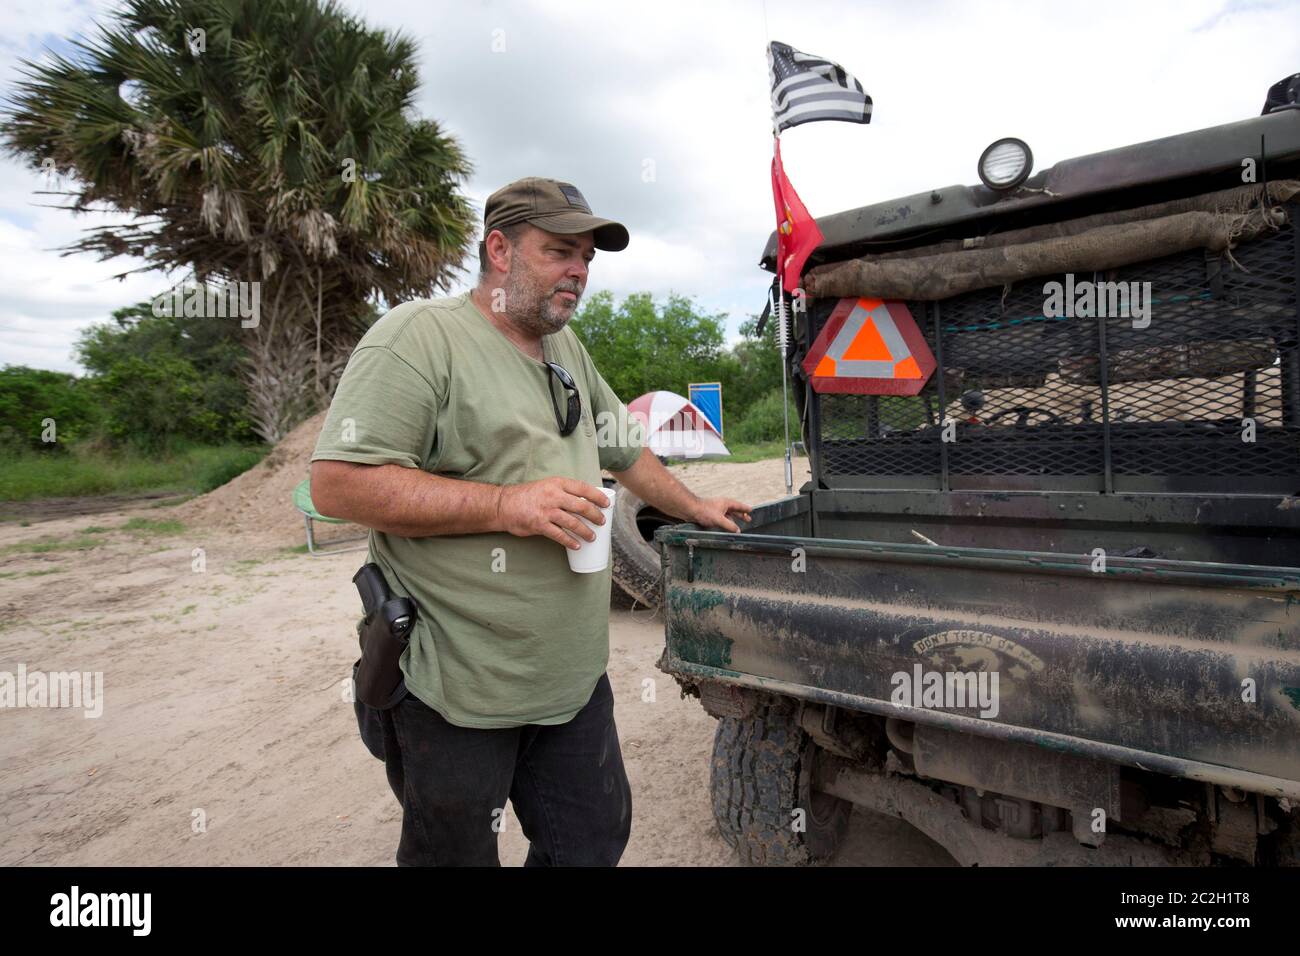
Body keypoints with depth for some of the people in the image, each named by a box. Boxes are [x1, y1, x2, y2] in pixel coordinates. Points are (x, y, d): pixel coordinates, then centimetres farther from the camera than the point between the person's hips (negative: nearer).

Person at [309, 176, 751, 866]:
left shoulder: (567, 350, 12)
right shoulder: (422, 333, -14)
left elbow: (624, 450, 25)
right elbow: (337, 484, -21)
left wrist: (696, 509, 27)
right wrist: (506, 505, -24)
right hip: (459, 694, -7)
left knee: (597, 841, 19)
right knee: (459, 855, 15)